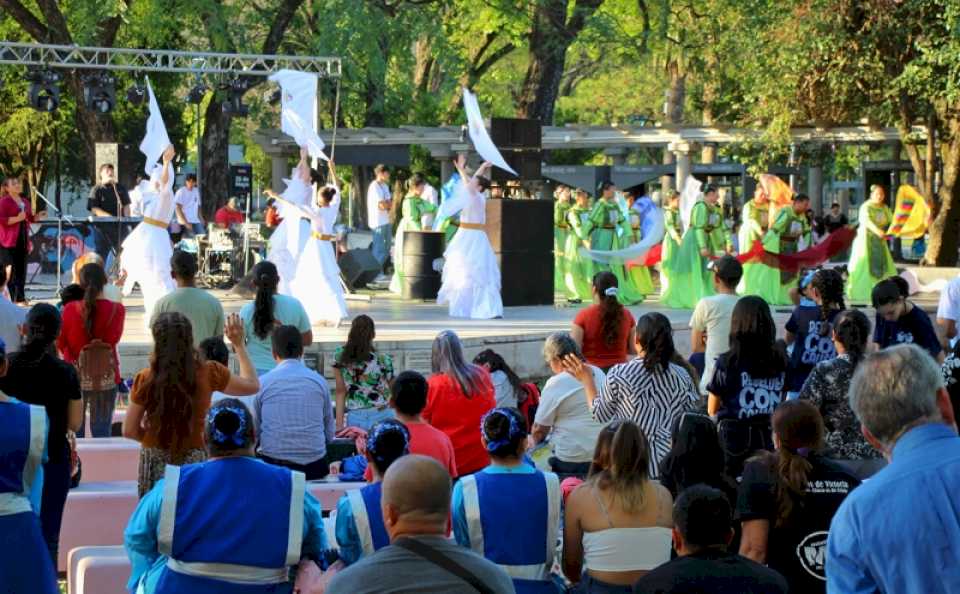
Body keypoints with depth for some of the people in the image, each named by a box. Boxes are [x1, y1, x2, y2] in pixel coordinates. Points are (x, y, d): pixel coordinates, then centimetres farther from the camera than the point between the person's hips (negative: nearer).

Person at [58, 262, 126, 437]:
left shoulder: (70, 309, -11)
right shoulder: (117, 310, -10)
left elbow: (60, 343, 1)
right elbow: (114, 339, 3)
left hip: (75, 376, 0)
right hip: (106, 377, 1)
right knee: (102, 431, 8)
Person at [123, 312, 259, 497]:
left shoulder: (145, 380, -9)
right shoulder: (208, 373, -8)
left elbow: (129, 431, -3)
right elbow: (252, 384, 9)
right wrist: (239, 344, 16)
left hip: (155, 462, 0)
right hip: (194, 460, 0)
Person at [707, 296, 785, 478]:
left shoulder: (727, 362, -11)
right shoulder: (780, 361, -2)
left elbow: (712, 410, 0)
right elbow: (781, 402, 9)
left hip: (734, 441, -3)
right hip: (769, 439, 3)